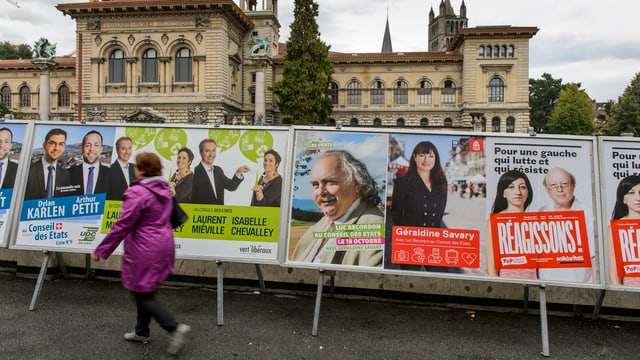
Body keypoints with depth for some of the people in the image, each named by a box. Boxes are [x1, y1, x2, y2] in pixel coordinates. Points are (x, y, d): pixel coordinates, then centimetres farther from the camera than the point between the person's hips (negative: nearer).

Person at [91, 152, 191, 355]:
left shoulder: (137, 193, -20)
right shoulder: (164, 190, 7)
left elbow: (122, 226, -19)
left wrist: (101, 250, -10)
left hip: (145, 251, -9)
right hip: (162, 247, 9)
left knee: (141, 295, 3)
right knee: (145, 291, 21)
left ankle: (174, 328, -6)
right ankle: (142, 332, 33)